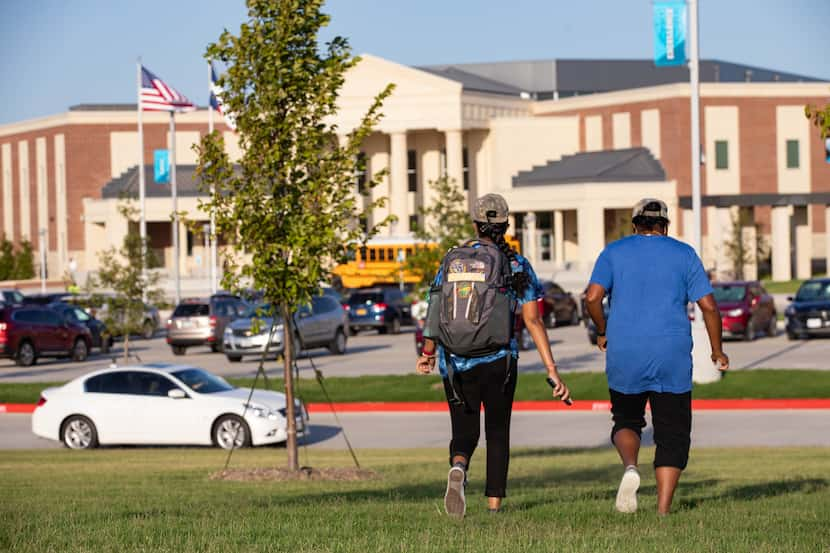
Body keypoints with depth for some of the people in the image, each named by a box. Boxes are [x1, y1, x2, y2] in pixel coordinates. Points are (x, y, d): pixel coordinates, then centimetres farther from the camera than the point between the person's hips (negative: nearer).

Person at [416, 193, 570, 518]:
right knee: (498, 433, 15)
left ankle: (458, 467, -25)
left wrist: (428, 352, 19)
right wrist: (552, 370, -7)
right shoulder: (517, 266, -1)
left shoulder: (453, 260, 2)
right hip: (499, 362, 0)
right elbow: (532, 321, -7)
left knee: (464, 433, 9)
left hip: (457, 363, 1)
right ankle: (494, 506, 12)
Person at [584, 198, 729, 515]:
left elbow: (593, 297, -5)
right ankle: (664, 509, -4)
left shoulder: (614, 252, 8)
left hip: (624, 357, 1)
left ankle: (630, 466, -13)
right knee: (672, 433, 6)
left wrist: (602, 331, 12)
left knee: (626, 421, 19)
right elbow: (708, 305, 2)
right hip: (673, 358, -1)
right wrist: (717, 351, 12)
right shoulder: (684, 254, 8)